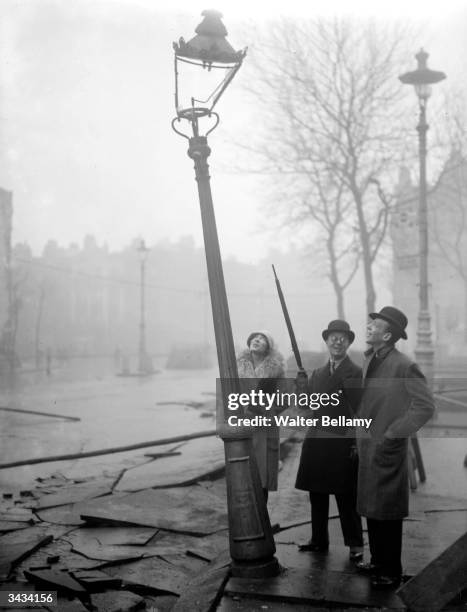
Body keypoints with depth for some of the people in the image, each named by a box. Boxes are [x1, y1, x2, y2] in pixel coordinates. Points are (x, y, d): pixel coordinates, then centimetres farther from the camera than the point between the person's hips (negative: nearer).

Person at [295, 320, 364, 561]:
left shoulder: (355, 373, -5)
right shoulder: (317, 373, 15)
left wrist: (357, 444, -18)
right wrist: (302, 386, -8)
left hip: (342, 443, -6)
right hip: (316, 440, 6)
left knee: (346, 497, 1)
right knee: (316, 495, 13)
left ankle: (355, 544, 13)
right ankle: (319, 541, 26)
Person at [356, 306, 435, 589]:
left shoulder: (404, 366, -16)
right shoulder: (370, 360, 9)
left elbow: (426, 406, -19)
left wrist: (393, 433, -17)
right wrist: (360, 437, 14)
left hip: (387, 450, -8)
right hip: (367, 448, 8)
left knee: (387, 513, 2)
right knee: (372, 511, 17)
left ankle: (391, 573, 16)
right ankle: (378, 562, 32)